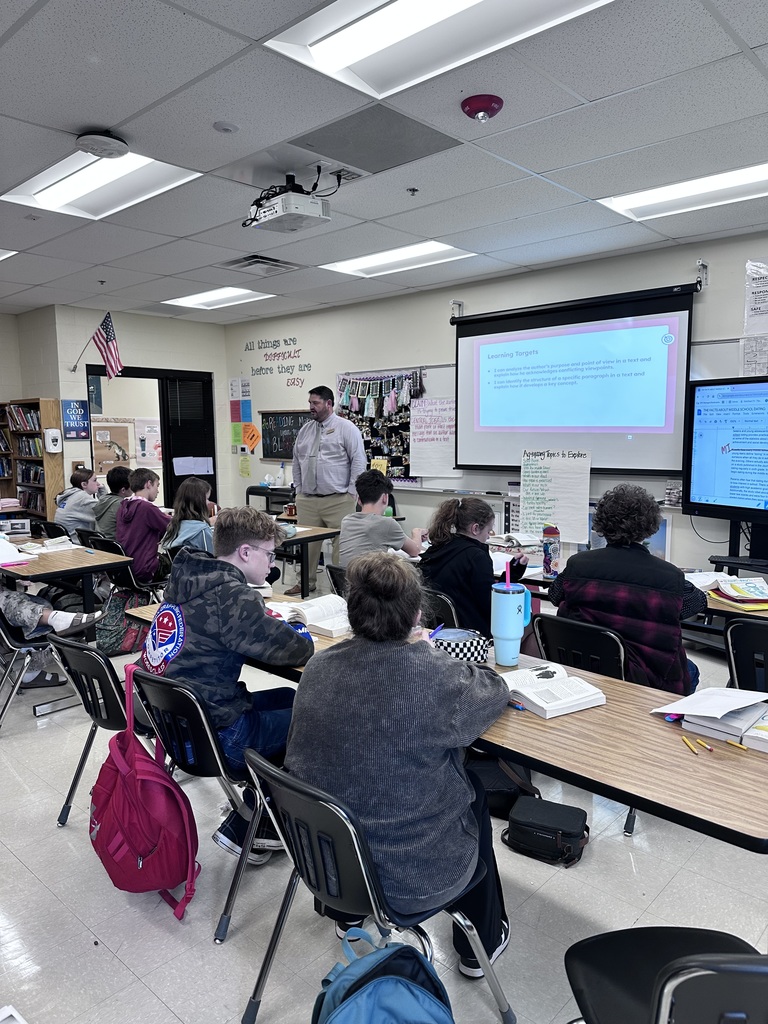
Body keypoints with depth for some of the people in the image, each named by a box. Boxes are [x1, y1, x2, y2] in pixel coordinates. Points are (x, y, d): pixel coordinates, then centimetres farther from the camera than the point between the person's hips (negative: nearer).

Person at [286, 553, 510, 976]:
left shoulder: (318, 665, -12)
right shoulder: (438, 677, -27)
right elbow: (495, 692, -5)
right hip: (412, 879, -5)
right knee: (474, 791, 24)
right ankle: (480, 946, 42)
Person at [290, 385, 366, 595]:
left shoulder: (346, 428, -4)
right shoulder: (305, 430, 13)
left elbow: (358, 461, -7)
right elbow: (296, 462, 20)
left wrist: (350, 492, -10)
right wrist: (299, 490, 13)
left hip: (338, 500, -5)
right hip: (307, 500, 5)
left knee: (341, 545, -2)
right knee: (307, 543, 8)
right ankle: (307, 583, 21)